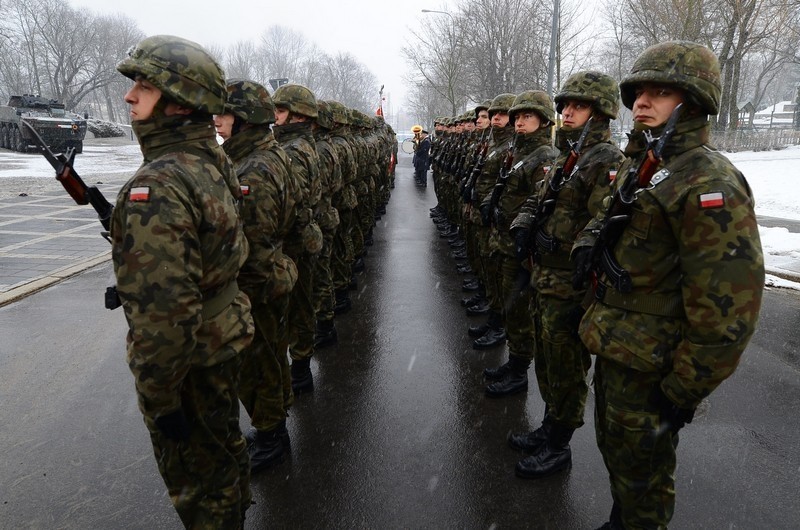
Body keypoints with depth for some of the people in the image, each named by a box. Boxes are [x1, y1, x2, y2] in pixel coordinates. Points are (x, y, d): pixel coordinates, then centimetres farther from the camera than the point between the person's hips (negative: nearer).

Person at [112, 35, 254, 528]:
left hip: (186, 358, -9)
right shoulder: (216, 161, 0)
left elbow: (163, 314, -32)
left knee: (198, 477, 15)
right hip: (225, 338, 9)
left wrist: (160, 398, -20)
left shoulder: (158, 186, -30)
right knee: (224, 439, 30)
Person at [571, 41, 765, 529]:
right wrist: (591, 236, -1)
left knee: (642, 473, 13)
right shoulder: (640, 165, 6)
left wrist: (684, 393, -18)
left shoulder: (709, 183, -22)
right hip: (614, 349, 9)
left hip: (649, 367, -9)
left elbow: (728, 309, -25)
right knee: (613, 447, 26)